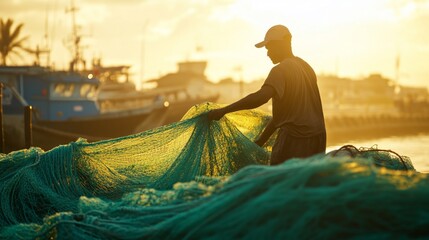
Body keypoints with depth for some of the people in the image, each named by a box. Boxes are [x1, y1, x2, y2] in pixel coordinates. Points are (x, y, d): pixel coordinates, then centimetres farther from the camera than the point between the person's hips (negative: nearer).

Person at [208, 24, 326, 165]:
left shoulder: (281, 70, -12)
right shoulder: (306, 67, 16)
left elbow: (261, 97, -30)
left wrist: (223, 111, -28)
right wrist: (263, 138, 20)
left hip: (295, 139, -9)